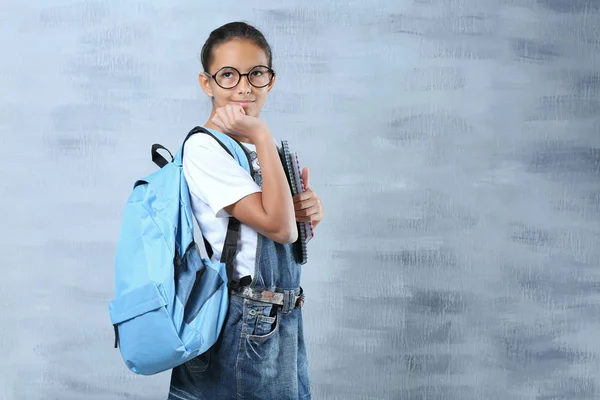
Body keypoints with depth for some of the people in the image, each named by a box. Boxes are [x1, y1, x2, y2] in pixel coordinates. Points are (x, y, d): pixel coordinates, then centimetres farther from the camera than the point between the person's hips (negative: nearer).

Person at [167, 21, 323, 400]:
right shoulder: (205, 148, -15)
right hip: (242, 327, -8)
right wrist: (261, 136, -20)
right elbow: (278, 227, -22)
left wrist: (309, 209, -3)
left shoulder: (263, 145, 8)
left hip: (285, 322, 8)